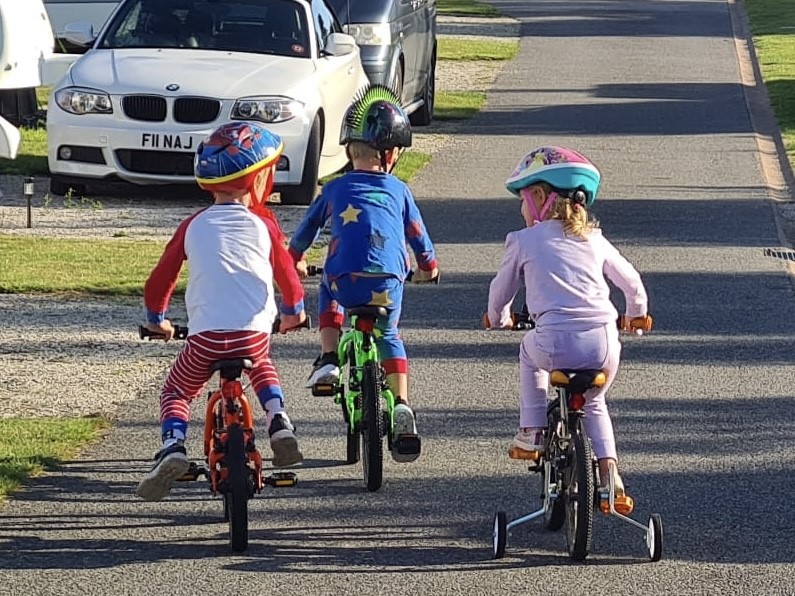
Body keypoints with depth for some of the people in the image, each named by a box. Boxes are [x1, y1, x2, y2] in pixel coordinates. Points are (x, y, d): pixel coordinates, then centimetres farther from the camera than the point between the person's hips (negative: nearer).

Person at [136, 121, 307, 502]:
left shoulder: (193, 227, 10)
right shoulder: (263, 224, 6)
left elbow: (160, 280, 14)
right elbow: (286, 273, 13)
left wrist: (156, 319, 33)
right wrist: (294, 310, 34)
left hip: (205, 335, -1)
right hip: (254, 334, 1)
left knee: (176, 392, 20)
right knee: (262, 369, 35)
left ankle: (173, 446, -8)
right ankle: (279, 424, 13)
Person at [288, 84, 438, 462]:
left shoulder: (335, 189, 16)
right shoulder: (398, 191, 15)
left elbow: (308, 227, 29)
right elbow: (417, 234, 25)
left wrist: (294, 259, 48)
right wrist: (429, 267, 45)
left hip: (345, 280, 0)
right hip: (388, 282, 0)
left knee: (328, 295, 35)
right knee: (388, 337, 21)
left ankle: (328, 359, 17)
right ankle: (401, 404, 6)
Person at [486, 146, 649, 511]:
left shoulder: (524, 241, 10)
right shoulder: (594, 239, 20)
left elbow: (501, 291, 21)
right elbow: (632, 283, 28)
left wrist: (499, 319, 44)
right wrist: (636, 316, 49)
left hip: (557, 345, -3)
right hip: (604, 345, 3)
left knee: (530, 350, 34)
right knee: (593, 403, 31)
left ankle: (533, 432, 27)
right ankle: (609, 471, 14)